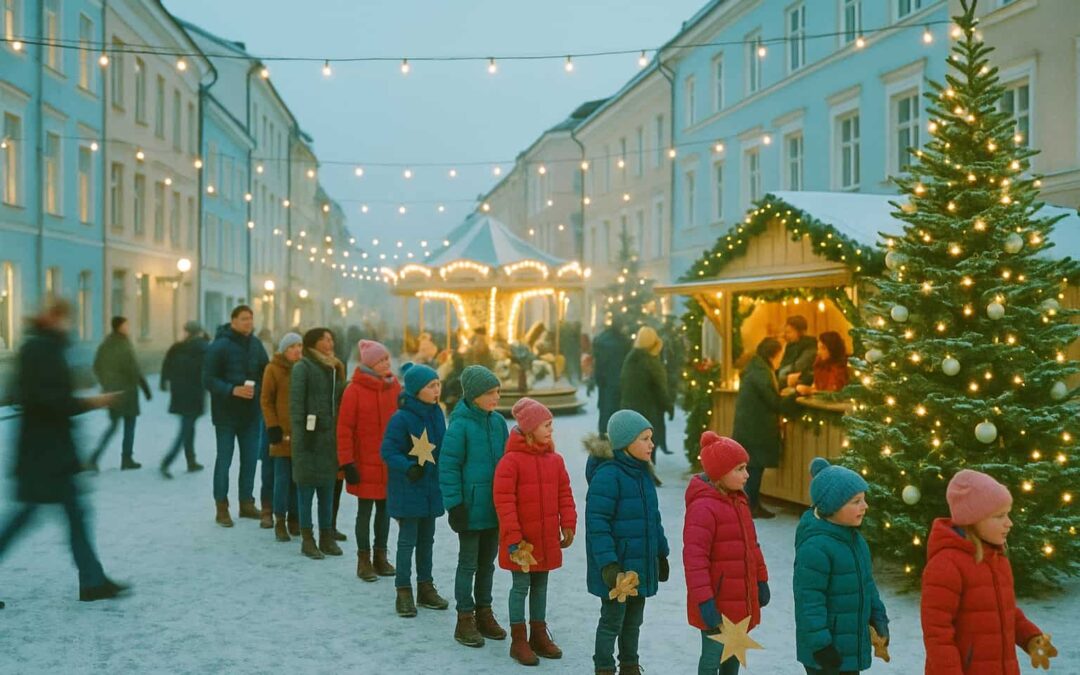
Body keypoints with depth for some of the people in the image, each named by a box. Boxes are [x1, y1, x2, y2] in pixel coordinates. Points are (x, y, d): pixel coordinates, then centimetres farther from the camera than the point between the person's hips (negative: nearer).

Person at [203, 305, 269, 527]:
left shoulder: (256, 345, 7)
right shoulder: (219, 346, -10)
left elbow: (265, 374, 15)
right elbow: (208, 379, -13)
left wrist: (257, 389, -4)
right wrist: (233, 390, -23)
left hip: (251, 413, 5)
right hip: (226, 414, -5)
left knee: (250, 458, 10)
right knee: (224, 459, 2)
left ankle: (246, 503, 23)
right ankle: (221, 508, 10)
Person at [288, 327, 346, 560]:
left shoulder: (335, 368, 15)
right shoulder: (302, 367, -4)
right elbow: (296, 403, -9)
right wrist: (300, 435, -15)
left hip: (330, 436, 6)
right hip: (310, 435, -6)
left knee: (328, 488, 10)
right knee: (307, 486, 1)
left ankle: (326, 537, 18)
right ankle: (307, 539, 8)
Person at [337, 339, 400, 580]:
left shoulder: (395, 387, 4)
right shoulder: (354, 390, -10)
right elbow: (344, 429, -9)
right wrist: (347, 463, -12)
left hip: (391, 463, 4)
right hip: (365, 463, -4)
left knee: (385, 509, 12)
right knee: (365, 510, 5)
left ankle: (380, 556, 25)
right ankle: (364, 559, 17)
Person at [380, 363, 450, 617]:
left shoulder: (437, 413, 3)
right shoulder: (401, 418, -18)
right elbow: (387, 451, -16)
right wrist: (408, 467, -28)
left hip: (432, 488, 7)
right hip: (407, 489, -7)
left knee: (427, 539, 16)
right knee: (407, 540, 1)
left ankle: (426, 587, 28)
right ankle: (403, 592, 12)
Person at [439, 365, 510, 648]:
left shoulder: (498, 422, 4)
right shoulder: (460, 425, -15)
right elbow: (448, 467, -13)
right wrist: (454, 505, -14)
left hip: (495, 506, 6)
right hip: (471, 506, -6)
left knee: (487, 562, 16)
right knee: (468, 563, 5)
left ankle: (484, 613, 30)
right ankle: (465, 620, 16)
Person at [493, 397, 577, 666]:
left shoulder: (555, 459, 4)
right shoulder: (511, 460, -15)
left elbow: (564, 494, 10)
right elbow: (503, 500, -16)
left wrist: (568, 525, 2)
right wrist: (513, 538, -18)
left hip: (548, 538, 6)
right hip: (521, 540, -5)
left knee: (540, 586, 15)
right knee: (521, 586, 4)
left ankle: (539, 635, 28)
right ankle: (518, 641, 15)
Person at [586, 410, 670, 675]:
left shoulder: (641, 472, 7)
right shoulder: (607, 475, -20)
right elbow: (597, 522, -21)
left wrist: (661, 554, 20)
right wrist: (608, 564, -24)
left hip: (641, 563, 8)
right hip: (616, 567, -8)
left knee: (633, 619, 19)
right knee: (612, 620, 5)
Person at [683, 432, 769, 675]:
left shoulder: (738, 500, 8)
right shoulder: (703, 507, -22)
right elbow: (694, 557, -26)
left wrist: (761, 581, 18)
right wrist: (704, 601, -28)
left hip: (741, 598, 9)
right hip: (717, 602, -9)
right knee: (713, 655, 3)